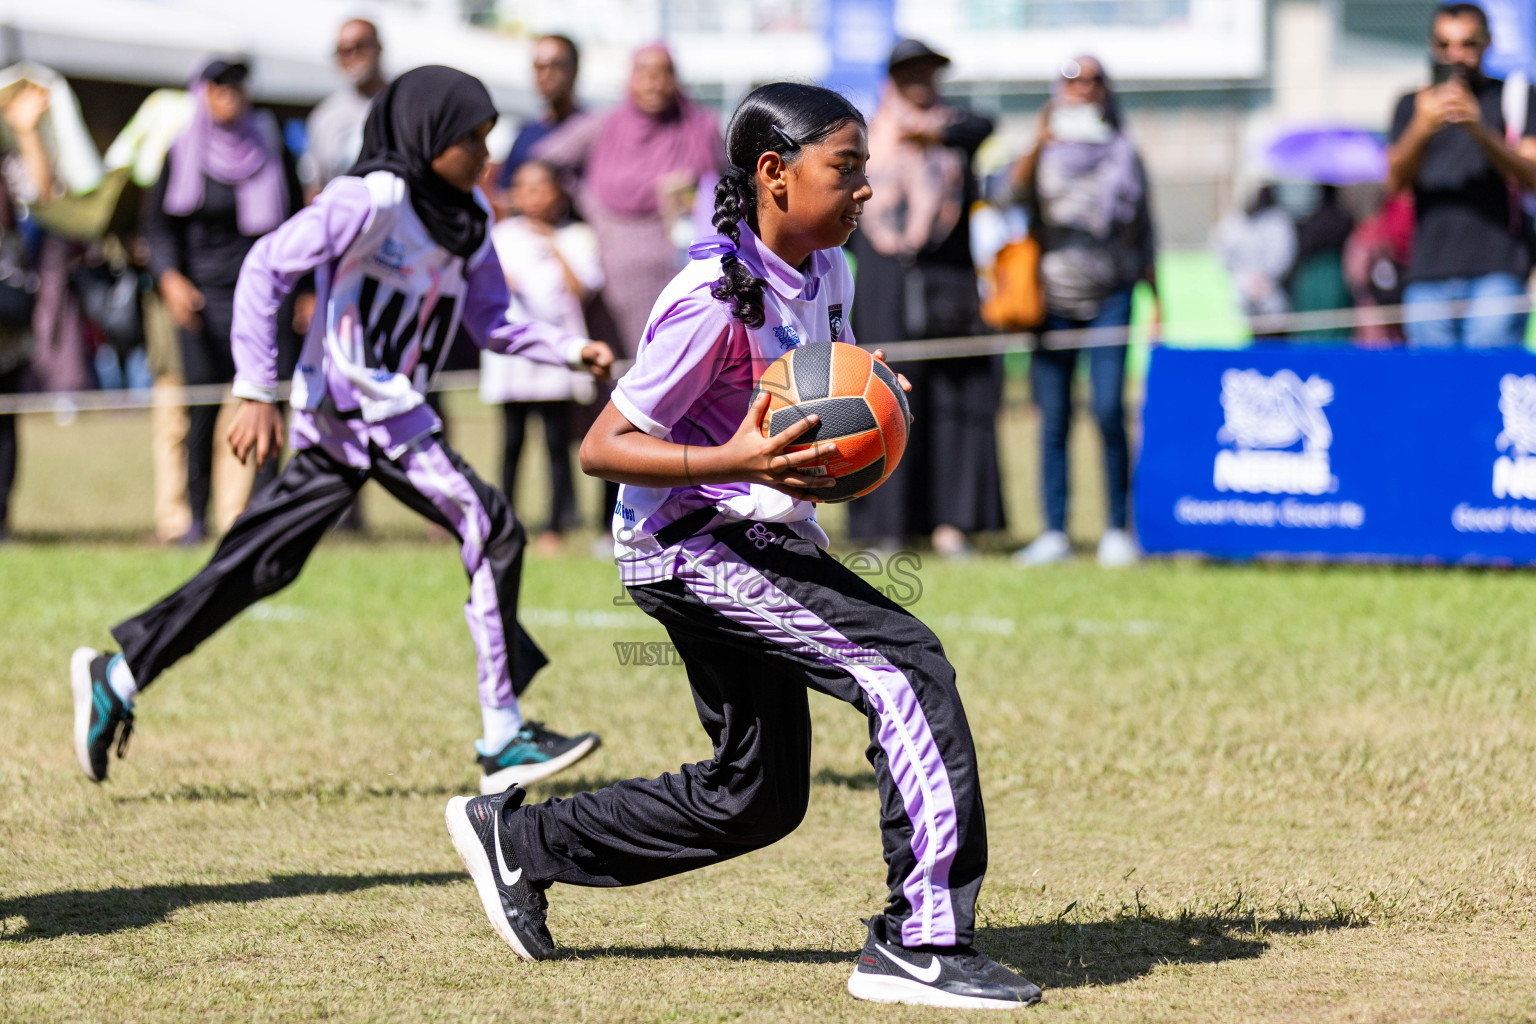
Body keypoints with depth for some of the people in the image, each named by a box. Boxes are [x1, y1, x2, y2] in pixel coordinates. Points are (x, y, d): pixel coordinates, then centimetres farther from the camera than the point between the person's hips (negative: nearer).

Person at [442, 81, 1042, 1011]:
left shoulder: (827, 273, 5)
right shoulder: (715, 296, -20)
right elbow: (603, 448, -19)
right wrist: (741, 462, -32)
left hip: (764, 540, 10)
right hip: (694, 544, -10)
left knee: (758, 795, 16)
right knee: (909, 670, -22)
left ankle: (518, 840, 31)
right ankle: (922, 942, -22)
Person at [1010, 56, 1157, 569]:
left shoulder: (1123, 154, 13)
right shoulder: (1044, 153, 12)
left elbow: (1143, 231, 16)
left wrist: (1156, 301, 12)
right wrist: (1039, 146, -17)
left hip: (1109, 296, -1)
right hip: (1052, 295, 1)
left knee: (1108, 412, -12)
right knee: (1053, 421, -2)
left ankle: (1117, 531, -6)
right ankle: (1054, 534, 3)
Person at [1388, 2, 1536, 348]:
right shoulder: (1412, 106, 16)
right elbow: (1395, 181, 3)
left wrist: (1480, 130, -18)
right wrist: (1423, 128, -16)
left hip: (1497, 270, -3)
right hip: (1428, 273, 3)